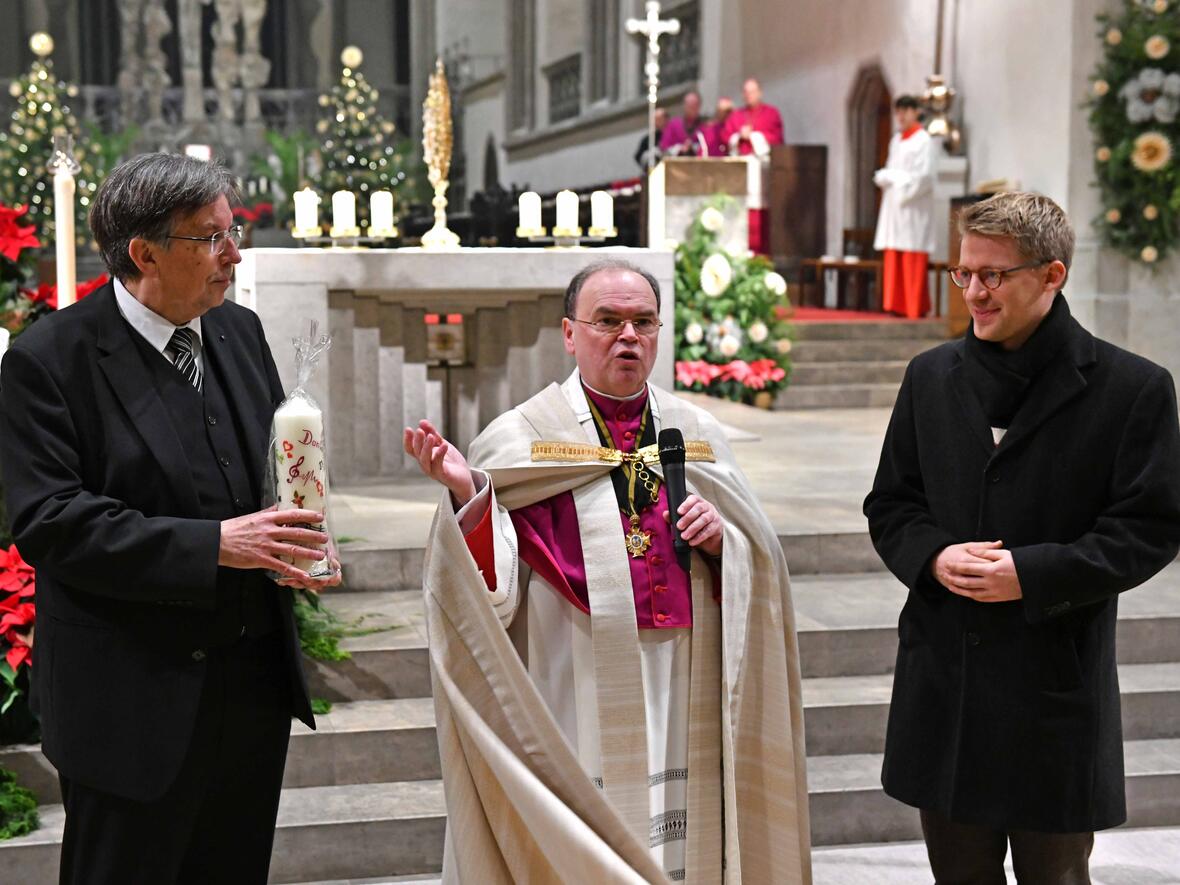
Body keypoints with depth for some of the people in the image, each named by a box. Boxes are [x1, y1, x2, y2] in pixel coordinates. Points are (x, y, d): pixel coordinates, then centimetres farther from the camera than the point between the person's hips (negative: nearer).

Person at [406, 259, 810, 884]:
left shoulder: (699, 436, 9)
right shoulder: (519, 439, -2)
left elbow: (760, 564, 13)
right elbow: (489, 586, -10)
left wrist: (721, 538, -7)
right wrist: (466, 494, -26)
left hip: (680, 707, 4)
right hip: (571, 708, -3)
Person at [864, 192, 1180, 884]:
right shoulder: (932, 377, 6)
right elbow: (890, 505, 10)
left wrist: (1032, 574, -19)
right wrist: (933, 557, -11)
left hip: (1057, 690, -3)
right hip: (945, 682, 4)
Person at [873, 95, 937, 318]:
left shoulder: (923, 140, -5)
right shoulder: (896, 140, 18)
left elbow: (924, 175, -14)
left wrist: (896, 178, -8)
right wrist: (884, 178, -1)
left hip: (913, 206, -8)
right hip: (894, 205, 8)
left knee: (913, 258, -9)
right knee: (893, 258, 3)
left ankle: (916, 308, -7)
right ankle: (897, 305, 6)